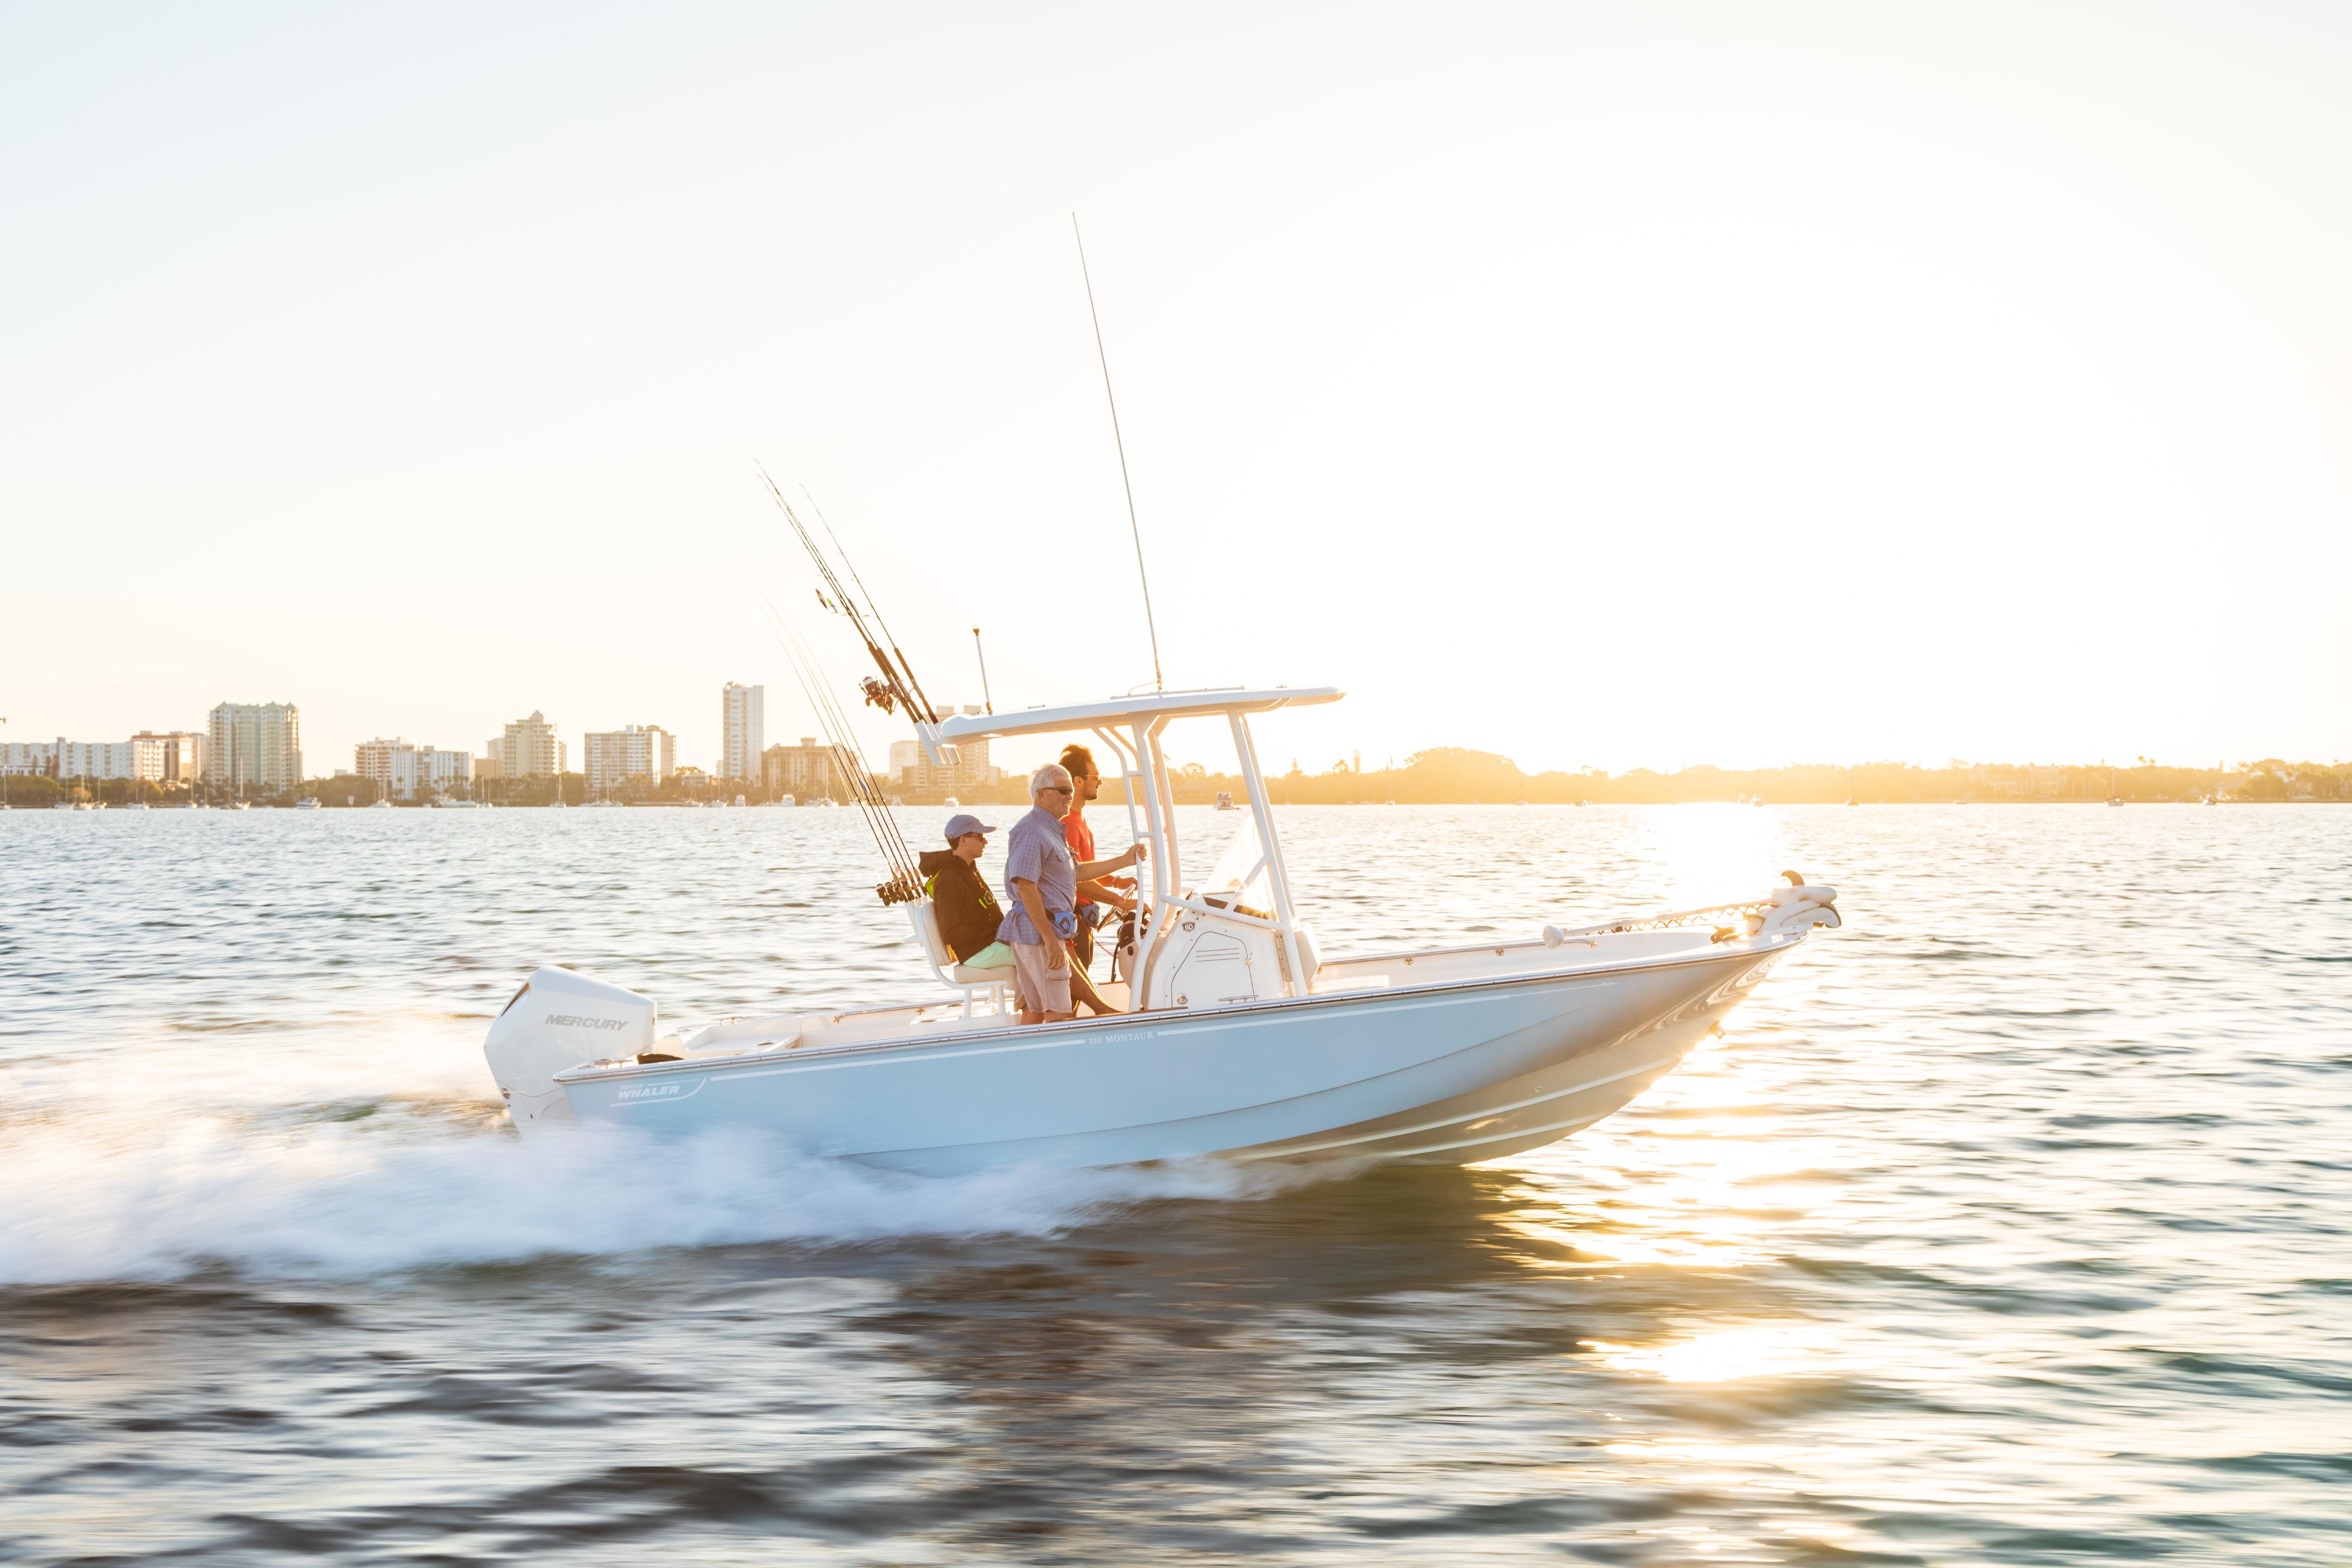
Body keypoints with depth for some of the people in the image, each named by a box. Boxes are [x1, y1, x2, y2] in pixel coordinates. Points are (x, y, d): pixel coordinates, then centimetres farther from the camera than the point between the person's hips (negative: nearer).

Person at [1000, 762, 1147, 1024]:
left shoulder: (1051, 830, 20)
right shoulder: (1031, 832, -15)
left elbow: (1075, 872, 26)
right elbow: (1026, 888, -23)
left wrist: (1125, 861, 21)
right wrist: (1050, 940, -25)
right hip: (1039, 932, -10)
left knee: (1035, 1010, 12)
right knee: (1059, 1013, -12)